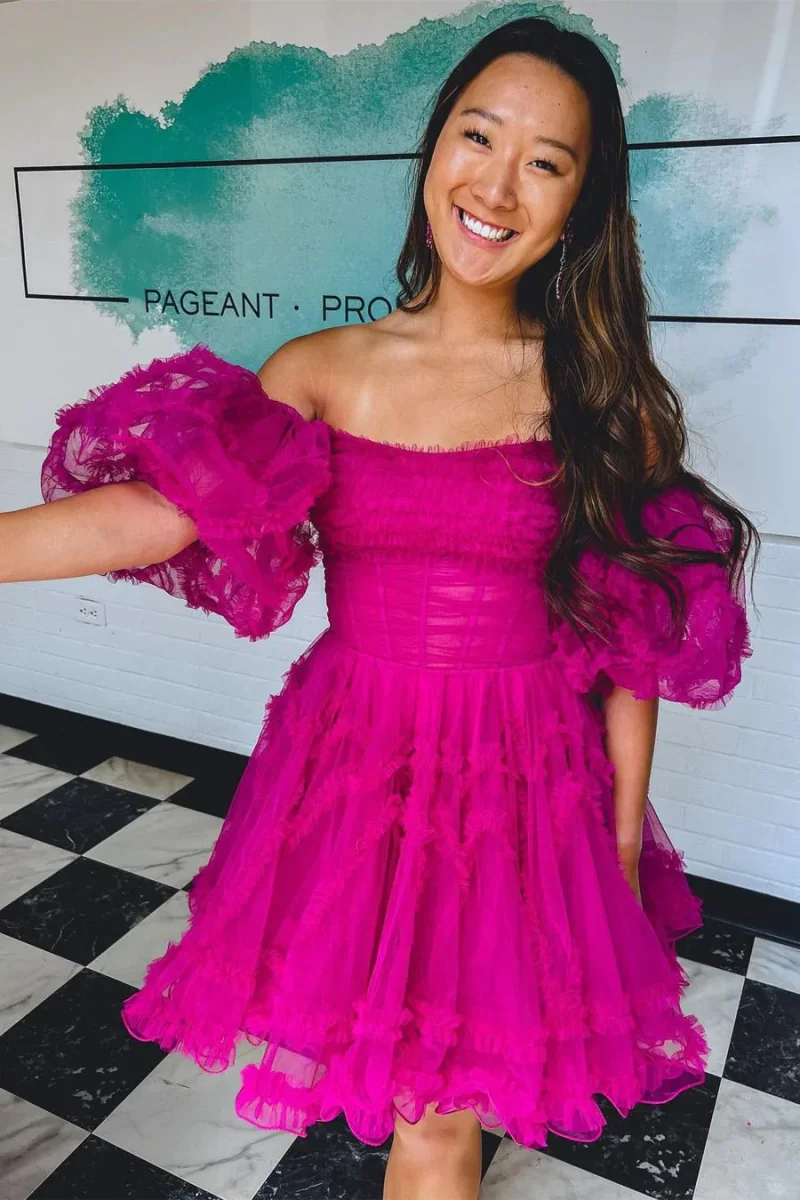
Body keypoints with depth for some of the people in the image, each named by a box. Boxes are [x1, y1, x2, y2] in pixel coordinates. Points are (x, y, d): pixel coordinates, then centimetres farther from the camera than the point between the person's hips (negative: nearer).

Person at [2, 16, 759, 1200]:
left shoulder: (605, 395, -4)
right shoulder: (325, 371, -2)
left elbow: (636, 645, -2)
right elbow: (151, 511, -15)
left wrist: (623, 851, 1)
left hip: (528, 791, -1)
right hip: (358, 776, 1)